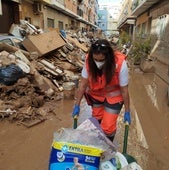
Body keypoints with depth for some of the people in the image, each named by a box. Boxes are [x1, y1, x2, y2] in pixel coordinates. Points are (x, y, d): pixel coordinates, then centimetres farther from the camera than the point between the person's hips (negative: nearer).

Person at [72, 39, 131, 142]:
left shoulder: (120, 64, -34)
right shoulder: (89, 61, -27)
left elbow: (124, 90, -23)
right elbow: (83, 84, -17)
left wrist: (127, 112, -14)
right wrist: (77, 105, -12)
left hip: (113, 96, -3)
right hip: (95, 94, 3)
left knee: (108, 126, -4)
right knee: (96, 119, 20)